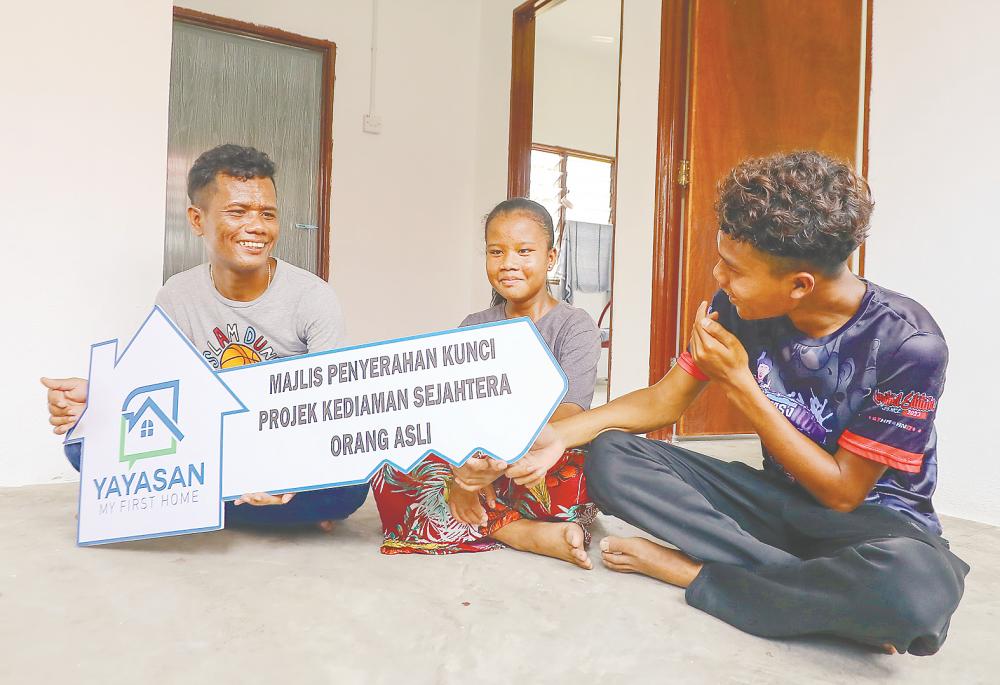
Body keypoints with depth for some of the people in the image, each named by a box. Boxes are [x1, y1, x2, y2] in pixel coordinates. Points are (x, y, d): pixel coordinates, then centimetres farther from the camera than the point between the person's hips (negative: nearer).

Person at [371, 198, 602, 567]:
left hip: (543, 473, -5)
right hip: (475, 469, 5)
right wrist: (460, 473, -23)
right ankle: (525, 533, -26)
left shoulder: (575, 326, -2)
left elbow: (567, 415, -19)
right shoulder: (473, 328, 11)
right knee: (385, 451, -21)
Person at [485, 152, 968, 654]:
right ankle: (829, 593, -19)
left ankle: (689, 571, -20)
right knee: (609, 456, -16)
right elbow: (662, 401, -2)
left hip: (871, 515, -4)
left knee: (920, 586, -41)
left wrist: (739, 383, -24)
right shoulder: (738, 307, -11)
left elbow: (843, 492, -18)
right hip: (778, 498, 5)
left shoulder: (908, 344, -23)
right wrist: (562, 434, -16)